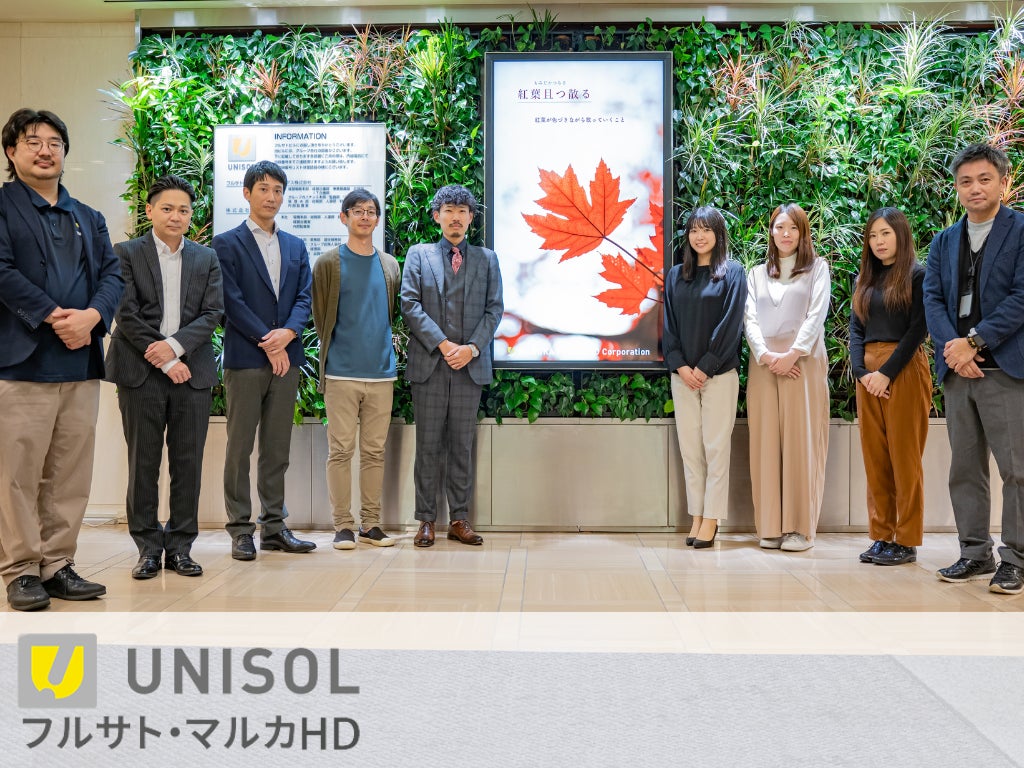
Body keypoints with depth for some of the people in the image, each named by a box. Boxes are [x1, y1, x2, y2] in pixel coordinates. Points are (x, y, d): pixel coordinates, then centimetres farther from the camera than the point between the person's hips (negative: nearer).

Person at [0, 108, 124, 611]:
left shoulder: (88, 219, 21)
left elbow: (112, 275, 9)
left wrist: (92, 316, -10)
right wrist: (52, 317, -16)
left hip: (82, 363, 5)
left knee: (71, 476, 7)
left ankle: (58, 565, 16)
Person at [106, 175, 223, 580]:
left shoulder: (207, 258, 12)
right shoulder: (126, 254, 4)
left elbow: (213, 313, 3)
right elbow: (126, 314, -4)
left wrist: (175, 345, -12)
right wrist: (163, 361, -11)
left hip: (192, 371, 2)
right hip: (141, 372, -2)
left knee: (188, 463, 3)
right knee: (143, 463, 3)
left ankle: (180, 547, 13)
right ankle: (148, 547, 13)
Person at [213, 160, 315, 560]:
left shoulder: (296, 246, 16)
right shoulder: (227, 244, 2)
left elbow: (304, 297, 8)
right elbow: (232, 301, -7)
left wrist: (288, 332, -11)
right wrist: (267, 343, -13)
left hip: (286, 357, 4)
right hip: (245, 358, -4)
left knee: (278, 447, 8)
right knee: (240, 447, 0)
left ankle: (274, 525, 14)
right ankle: (240, 529, 6)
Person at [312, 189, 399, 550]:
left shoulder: (390, 265, 12)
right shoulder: (328, 264, 1)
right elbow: (320, 316, 3)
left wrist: (387, 343, 8)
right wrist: (335, 351, 4)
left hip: (381, 372, 4)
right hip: (342, 372, -3)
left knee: (375, 451, 7)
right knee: (341, 450, -1)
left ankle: (371, 523, 15)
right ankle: (342, 525, 5)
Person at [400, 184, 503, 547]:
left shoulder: (487, 259, 13)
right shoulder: (418, 255, 9)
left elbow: (494, 309, 6)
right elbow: (410, 304, -2)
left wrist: (471, 348, -9)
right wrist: (442, 344, -11)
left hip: (470, 365, 1)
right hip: (429, 365, -1)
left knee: (462, 445, 5)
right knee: (429, 445, 2)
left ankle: (459, 519, 12)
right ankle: (426, 520, 8)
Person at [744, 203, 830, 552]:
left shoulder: (817, 268, 10)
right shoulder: (757, 274, 18)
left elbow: (816, 315, -1)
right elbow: (750, 319, 7)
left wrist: (792, 354, -13)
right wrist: (767, 356, -10)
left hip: (803, 363, -3)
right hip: (764, 365, 3)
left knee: (801, 441, -5)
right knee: (766, 442, -1)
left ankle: (800, 527, -3)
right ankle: (771, 526, 2)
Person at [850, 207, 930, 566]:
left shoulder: (918, 275, -1)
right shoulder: (864, 279, 16)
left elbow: (918, 329, -9)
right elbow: (855, 329, 10)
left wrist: (887, 372, -15)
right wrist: (862, 372, -6)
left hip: (904, 370, -5)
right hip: (867, 373, 6)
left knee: (904, 456, -3)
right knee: (874, 457, 5)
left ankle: (906, 541, 3)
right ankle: (881, 536, 12)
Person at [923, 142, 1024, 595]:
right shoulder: (944, 242, 16)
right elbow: (932, 299, 6)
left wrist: (974, 342, -14)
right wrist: (952, 349, -10)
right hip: (958, 370, 5)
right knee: (965, 468, 9)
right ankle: (975, 553, 18)